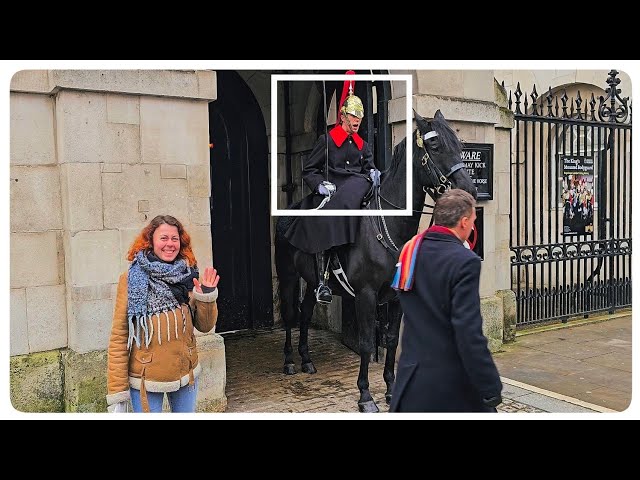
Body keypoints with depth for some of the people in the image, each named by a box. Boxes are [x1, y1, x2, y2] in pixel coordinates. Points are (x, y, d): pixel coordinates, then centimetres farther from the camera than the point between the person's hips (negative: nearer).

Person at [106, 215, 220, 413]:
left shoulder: (188, 276, 2)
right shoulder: (131, 279, -8)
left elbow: (205, 326, 6)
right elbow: (118, 336, -9)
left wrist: (206, 296, -12)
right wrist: (117, 390, -11)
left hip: (186, 375, 4)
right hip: (146, 380, -3)